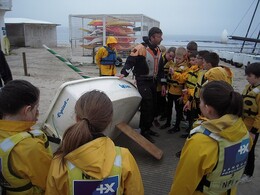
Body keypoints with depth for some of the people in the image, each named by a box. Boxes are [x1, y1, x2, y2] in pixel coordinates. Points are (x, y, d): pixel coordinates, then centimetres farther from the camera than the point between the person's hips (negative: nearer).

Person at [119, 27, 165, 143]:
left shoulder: (158, 50, 13)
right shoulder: (141, 48, -12)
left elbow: (160, 68, 18)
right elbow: (130, 61, -18)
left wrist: (163, 84, 16)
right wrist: (124, 73, -35)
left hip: (153, 81, 8)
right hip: (142, 81, -8)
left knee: (153, 106, 11)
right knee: (147, 105, -12)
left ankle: (147, 128, 28)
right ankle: (144, 131, 3)